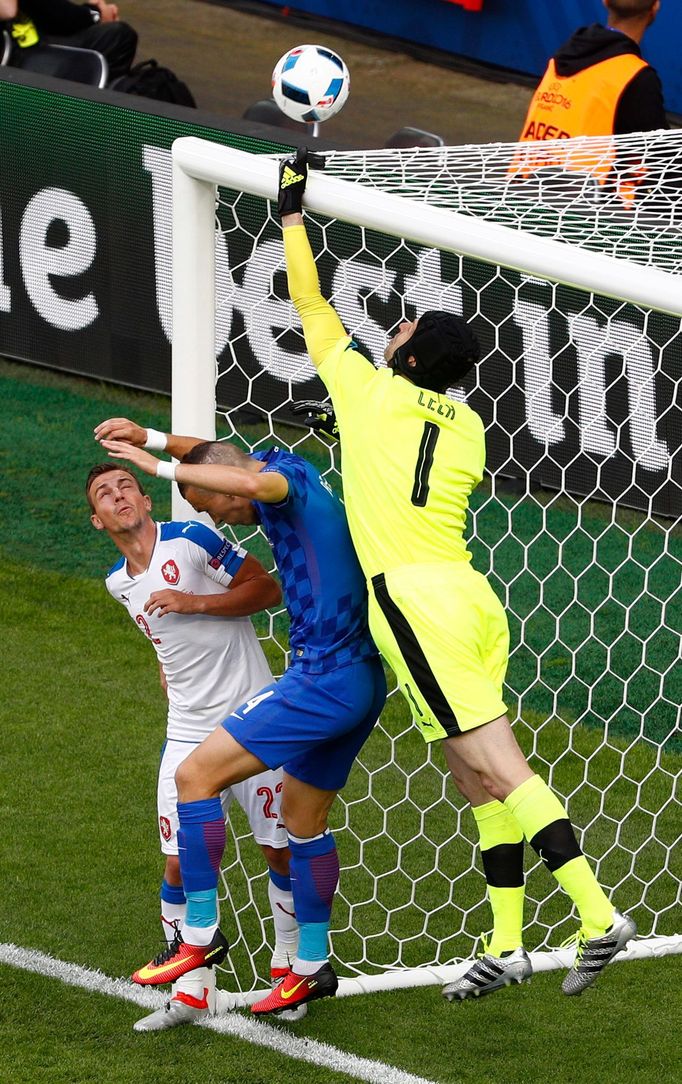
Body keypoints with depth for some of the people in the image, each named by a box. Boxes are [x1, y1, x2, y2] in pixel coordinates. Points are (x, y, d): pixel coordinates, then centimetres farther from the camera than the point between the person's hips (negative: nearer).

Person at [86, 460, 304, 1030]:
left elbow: (268, 589, -8)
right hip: (188, 735, 4)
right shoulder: (119, 582, 8)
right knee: (180, 864, -4)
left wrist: (193, 602, -17)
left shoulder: (191, 540, -9)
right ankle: (192, 993, 6)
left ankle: (288, 966, 21)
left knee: (281, 851, 1)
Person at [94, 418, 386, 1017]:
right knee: (303, 814, 20)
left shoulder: (289, 475, -14)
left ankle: (201, 934, -6)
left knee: (196, 775, -8)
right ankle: (312, 966, 29)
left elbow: (255, 483, -40)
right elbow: (220, 454, 33)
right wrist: (152, 438, 21)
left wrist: (163, 467, -33)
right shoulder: (289, 468, 13)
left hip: (322, 682, -11)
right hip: (362, 680, 11)